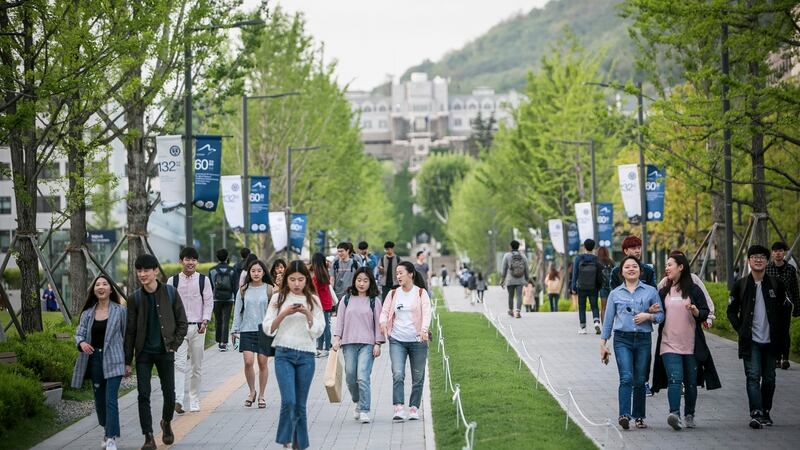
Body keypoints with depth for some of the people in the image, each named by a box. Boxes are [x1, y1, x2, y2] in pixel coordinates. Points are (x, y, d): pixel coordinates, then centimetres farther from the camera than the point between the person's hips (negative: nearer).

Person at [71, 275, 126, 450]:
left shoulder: (120, 311, -1)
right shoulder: (87, 313, 8)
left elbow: (126, 336, 2)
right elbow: (79, 333, 7)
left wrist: (127, 362, 2)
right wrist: (82, 343, -18)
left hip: (113, 360, -4)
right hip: (94, 359, 4)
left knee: (111, 400, -13)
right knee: (99, 399, 13)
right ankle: (107, 430, 34)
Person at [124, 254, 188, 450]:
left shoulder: (170, 293, -2)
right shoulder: (135, 298, -1)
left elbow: (182, 323, 4)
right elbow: (130, 331, 2)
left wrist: (174, 345, -7)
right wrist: (127, 361, 0)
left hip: (165, 352, 0)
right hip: (144, 352, 0)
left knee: (169, 394, 5)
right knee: (143, 395, -5)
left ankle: (166, 423, 34)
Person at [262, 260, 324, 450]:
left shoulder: (313, 301, 6)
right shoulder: (278, 298, 4)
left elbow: (318, 332, 2)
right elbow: (267, 328, 1)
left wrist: (308, 314, -13)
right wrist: (284, 314, -13)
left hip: (306, 356, 1)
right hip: (283, 354, -1)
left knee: (301, 404, 6)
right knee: (288, 400, -15)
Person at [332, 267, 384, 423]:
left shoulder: (374, 301, 6)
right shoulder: (347, 299, 11)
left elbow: (378, 323, 5)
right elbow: (340, 319, 10)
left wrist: (378, 343, -1)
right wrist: (337, 338, -1)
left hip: (367, 344, -3)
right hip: (349, 343, 3)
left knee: (363, 377, -15)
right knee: (350, 377, 4)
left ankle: (364, 411, -12)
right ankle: (358, 403, 29)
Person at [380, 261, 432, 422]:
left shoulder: (421, 293, 1)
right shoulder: (393, 294, 10)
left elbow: (426, 313, -10)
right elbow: (385, 311, 9)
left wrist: (423, 329, -28)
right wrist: (383, 322, -15)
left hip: (417, 341, -1)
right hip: (397, 340, 1)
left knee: (418, 377, 6)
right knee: (397, 374, -14)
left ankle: (414, 408, 18)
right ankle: (398, 408, -19)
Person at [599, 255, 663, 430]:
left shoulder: (651, 291, 8)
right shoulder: (615, 293, 9)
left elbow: (661, 315, 9)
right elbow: (608, 320, 12)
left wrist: (648, 315, -11)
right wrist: (602, 344, 9)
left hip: (643, 339, 1)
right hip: (622, 339, -1)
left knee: (640, 380, 5)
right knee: (626, 378, -16)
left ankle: (639, 416, 15)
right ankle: (624, 415, -24)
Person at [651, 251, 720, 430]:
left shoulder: (693, 290, 4)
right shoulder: (663, 291, 13)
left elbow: (705, 313, 3)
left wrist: (694, 310, -17)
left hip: (691, 345, -1)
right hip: (669, 344, 1)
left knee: (691, 382, 6)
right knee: (675, 379, -16)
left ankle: (689, 416, 18)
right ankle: (674, 414, -28)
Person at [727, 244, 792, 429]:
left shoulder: (776, 284, 5)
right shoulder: (740, 285, 3)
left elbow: (786, 309, 12)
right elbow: (731, 311, 10)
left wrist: (781, 333, 5)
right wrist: (740, 329, -2)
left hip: (770, 341, 2)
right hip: (751, 341, -2)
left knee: (769, 379, 8)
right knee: (753, 377, -13)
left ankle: (766, 412, 22)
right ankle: (756, 414, -19)